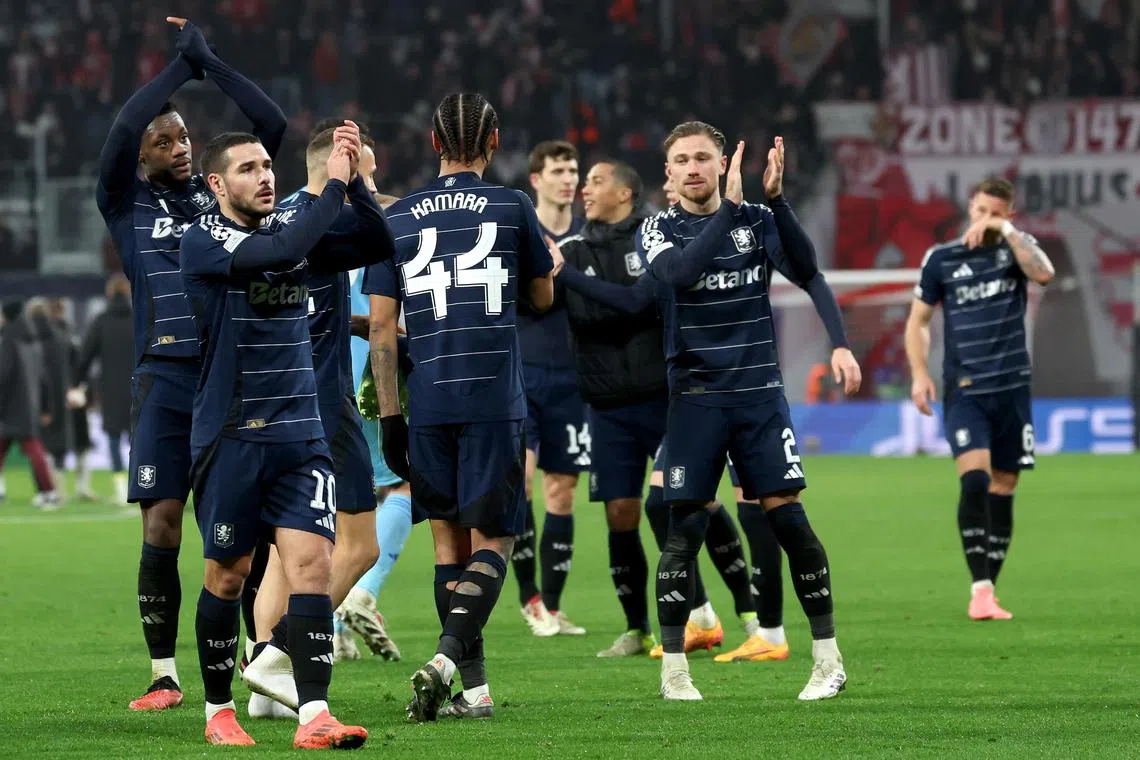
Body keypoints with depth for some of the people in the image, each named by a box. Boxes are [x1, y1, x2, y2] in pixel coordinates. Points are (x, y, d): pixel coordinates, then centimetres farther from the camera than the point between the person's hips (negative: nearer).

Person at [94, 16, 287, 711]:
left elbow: (273, 125, 3)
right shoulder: (128, 204, 7)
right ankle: (165, 676, 3)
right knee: (162, 530, -4)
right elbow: (123, 133, -10)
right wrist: (183, 65, -4)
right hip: (168, 378, -1)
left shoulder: (220, 192, 13)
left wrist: (211, 62, 1)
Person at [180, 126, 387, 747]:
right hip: (230, 435, -4)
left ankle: (313, 717, -15)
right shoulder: (202, 241, -8)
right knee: (228, 574, 5)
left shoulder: (292, 227, 11)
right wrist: (333, 183, -20)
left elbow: (376, 244, 3)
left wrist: (354, 179, -10)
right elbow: (280, 252, -25)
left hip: (301, 434, 4)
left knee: (311, 563, -9)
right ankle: (218, 711, 21)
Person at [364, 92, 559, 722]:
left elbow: (381, 325, 4)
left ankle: (473, 688, 11)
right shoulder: (512, 207, 0)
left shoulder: (395, 219, 6)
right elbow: (543, 298, 14)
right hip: (495, 403, -2)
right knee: (491, 543, 2)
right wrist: (549, 262, 36)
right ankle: (448, 659, -20)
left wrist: (390, 417, 8)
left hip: (427, 406, 2)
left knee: (448, 541, 11)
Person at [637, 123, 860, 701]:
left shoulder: (757, 220, 7)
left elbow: (807, 273, -7)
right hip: (694, 396, -1)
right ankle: (673, 668, 5)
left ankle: (828, 659, 2)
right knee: (685, 528, -5)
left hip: (759, 392, 1)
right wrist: (728, 207, -22)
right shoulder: (658, 231, 2)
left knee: (787, 517, -6)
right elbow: (681, 273, -20)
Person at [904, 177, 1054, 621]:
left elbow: (1043, 273, -17)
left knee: (1002, 491, 6)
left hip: (1011, 388, 2)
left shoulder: (1016, 248, 6)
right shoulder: (942, 259, 5)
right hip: (964, 391, -2)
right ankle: (980, 589, -21)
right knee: (974, 480, -19)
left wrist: (1006, 231, -20)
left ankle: (988, 592, 15)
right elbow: (918, 319, 12)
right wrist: (919, 374, 0)